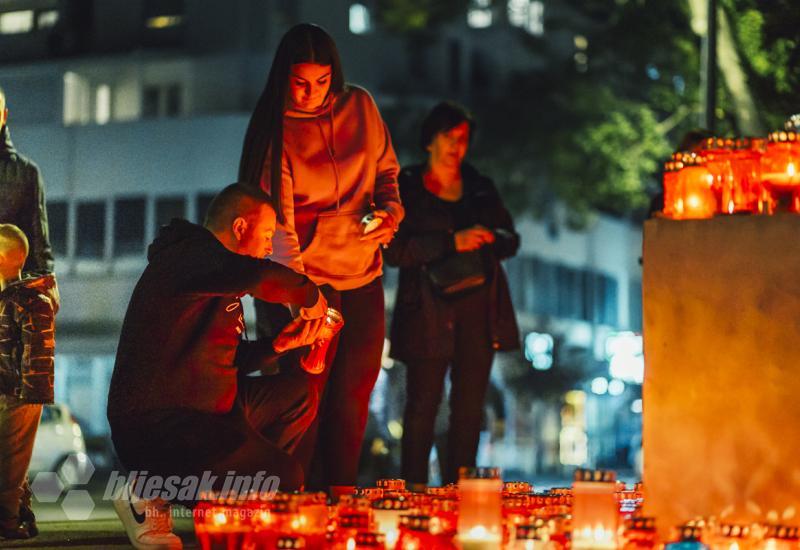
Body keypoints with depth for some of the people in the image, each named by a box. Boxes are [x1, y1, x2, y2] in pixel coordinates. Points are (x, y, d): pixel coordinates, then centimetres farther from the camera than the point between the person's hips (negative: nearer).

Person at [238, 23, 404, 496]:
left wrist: (390, 209, -5)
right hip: (308, 277, -4)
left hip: (363, 275, 5)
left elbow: (386, 169, 18)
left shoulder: (360, 106, 2)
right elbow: (278, 221, -20)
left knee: (355, 394, 7)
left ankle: (341, 495, 16)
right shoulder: (276, 128, -11)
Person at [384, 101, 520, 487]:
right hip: (429, 308, -4)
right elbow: (395, 250, -7)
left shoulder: (480, 188, 17)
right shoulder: (406, 188, 4)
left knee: (470, 404, 2)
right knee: (423, 402, -7)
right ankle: (414, 487, -2)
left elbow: (511, 239, 17)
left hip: (478, 304, 4)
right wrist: (451, 242, -16)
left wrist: (489, 238, -7)